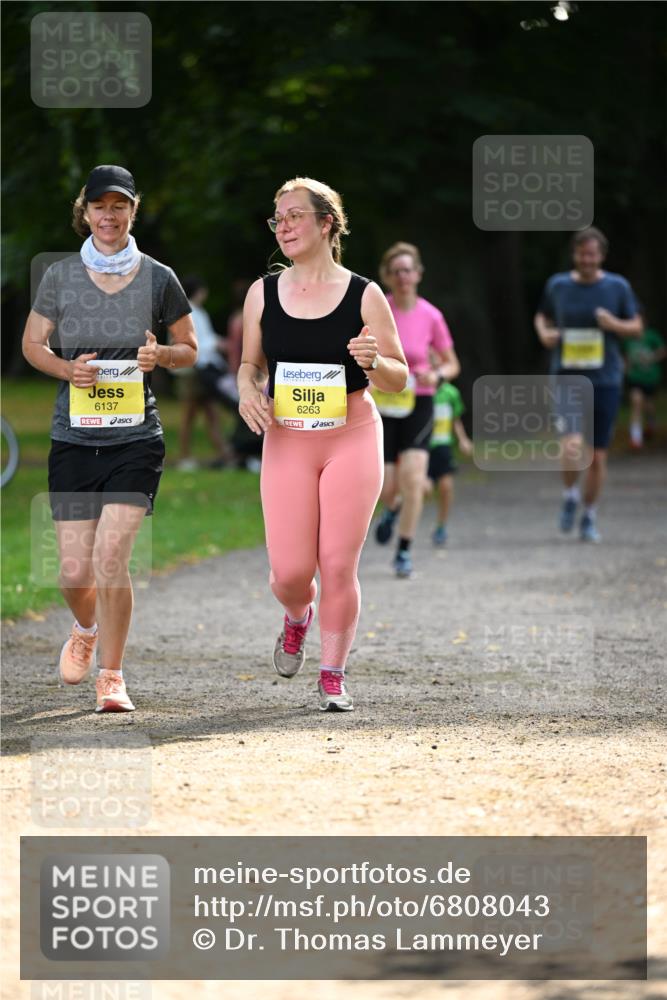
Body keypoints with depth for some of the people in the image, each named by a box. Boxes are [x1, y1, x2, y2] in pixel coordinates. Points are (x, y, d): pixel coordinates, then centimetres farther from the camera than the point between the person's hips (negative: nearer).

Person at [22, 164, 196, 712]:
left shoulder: (158, 278, 3)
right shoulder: (61, 276, 3)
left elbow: (190, 349, 13)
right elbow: (33, 344, 11)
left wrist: (161, 355, -10)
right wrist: (67, 368, -10)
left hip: (136, 439, -1)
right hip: (74, 437, 1)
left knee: (110, 554, -17)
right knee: (75, 572, 0)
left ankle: (112, 676, 0)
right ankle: (86, 630, 36)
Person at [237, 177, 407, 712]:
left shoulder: (364, 295, -2)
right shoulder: (264, 293, 6)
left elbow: (400, 378, 3)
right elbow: (251, 363, 17)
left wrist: (373, 363, -19)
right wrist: (248, 390, -5)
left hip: (353, 438, -2)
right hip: (286, 442, 2)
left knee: (338, 566, -6)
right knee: (289, 572, -5)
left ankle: (333, 675, 10)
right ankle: (298, 617, 31)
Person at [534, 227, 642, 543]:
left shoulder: (618, 287, 2)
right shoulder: (557, 285, 4)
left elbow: (637, 327, 7)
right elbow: (542, 316, 20)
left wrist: (615, 325, -14)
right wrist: (544, 333, -2)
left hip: (605, 380, 1)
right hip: (567, 377, -1)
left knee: (598, 456, 5)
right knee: (573, 443, -22)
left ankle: (589, 518, 22)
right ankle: (570, 496, 6)